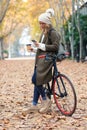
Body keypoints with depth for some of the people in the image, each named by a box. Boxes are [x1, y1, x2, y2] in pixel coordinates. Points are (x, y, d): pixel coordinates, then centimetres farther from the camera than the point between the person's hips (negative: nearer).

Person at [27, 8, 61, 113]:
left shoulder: (53, 33, -9)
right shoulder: (44, 33, 19)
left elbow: (55, 47, -17)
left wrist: (41, 46, -18)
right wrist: (35, 49, 9)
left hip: (47, 59, -9)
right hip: (40, 60, 9)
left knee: (36, 80, -17)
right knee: (37, 81, 7)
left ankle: (46, 101, -4)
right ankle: (34, 105, 11)